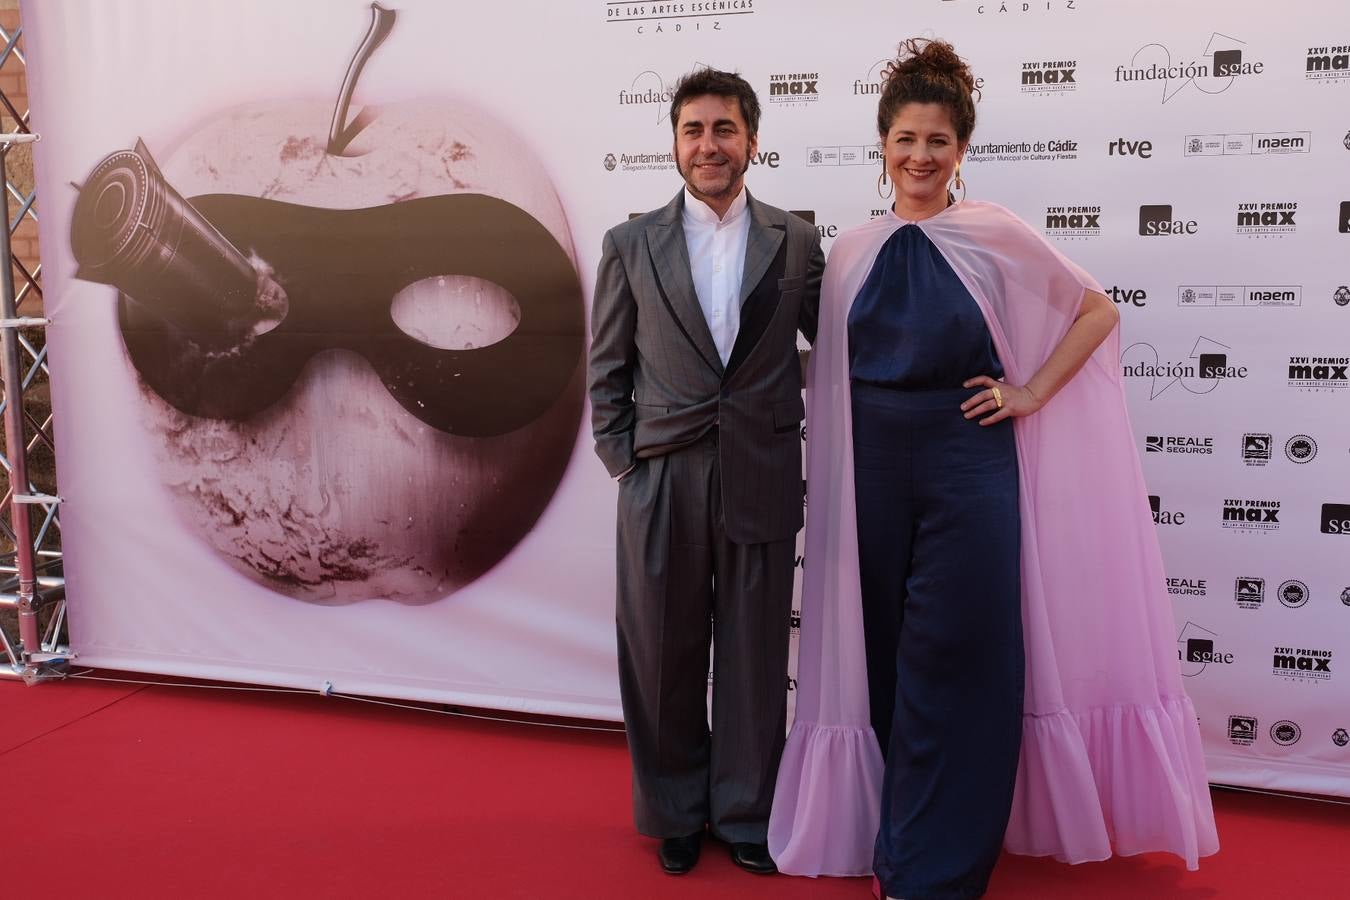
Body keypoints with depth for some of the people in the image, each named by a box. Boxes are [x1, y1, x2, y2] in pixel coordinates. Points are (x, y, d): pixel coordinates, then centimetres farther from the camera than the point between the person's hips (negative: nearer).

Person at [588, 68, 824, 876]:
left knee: (754, 656, 10)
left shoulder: (797, 242, 4)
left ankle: (747, 814, 29)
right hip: (661, 479, 0)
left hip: (763, 482, 0)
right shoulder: (632, 244, 4)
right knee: (664, 656, 10)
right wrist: (622, 458, 0)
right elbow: (608, 368, 6)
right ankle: (676, 813, 30)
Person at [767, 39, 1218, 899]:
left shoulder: (996, 235, -2)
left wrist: (1031, 391, -4)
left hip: (967, 464, -3)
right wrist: (831, 483, 7)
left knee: (956, 664, -4)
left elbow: (1098, 312, 4)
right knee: (883, 657, 11)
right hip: (873, 470, 3)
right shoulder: (851, 252, 7)